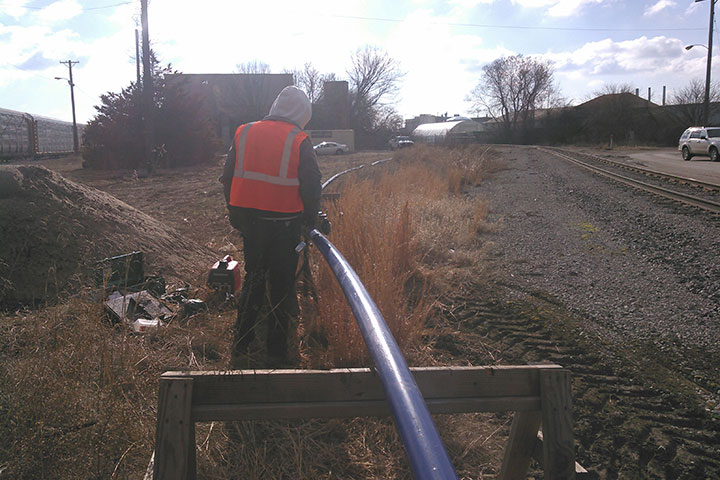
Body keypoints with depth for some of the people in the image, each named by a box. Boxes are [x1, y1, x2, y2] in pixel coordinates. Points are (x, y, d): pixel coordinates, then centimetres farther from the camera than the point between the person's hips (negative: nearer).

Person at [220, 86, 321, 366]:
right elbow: (311, 187, -9)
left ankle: (241, 343, 26)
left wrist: (236, 216, 17)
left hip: (249, 223, 4)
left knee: (253, 279, 20)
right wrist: (310, 220, 6)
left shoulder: (244, 133, 5)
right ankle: (277, 351, 16)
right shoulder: (299, 141, -7)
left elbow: (228, 179, 9)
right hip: (284, 224, -4)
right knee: (281, 286, 9)